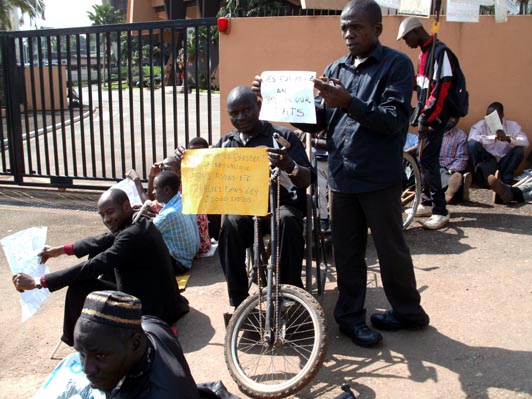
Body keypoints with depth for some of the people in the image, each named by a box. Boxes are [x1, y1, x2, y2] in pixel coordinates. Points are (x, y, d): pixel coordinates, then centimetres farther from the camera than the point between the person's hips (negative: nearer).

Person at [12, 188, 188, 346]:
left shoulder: (132, 235, -26)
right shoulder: (140, 222, 3)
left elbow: (91, 268, -28)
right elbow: (104, 241, 15)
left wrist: (38, 282, -24)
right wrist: (61, 250, 16)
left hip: (150, 311, -10)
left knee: (80, 286, -10)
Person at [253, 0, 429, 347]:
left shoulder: (397, 65, -5)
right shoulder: (335, 69, 12)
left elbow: (394, 120, -16)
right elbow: (316, 122, 9)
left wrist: (348, 103, -28)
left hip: (380, 178, -4)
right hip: (341, 176, 5)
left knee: (391, 249, 8)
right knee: (347, 252, 12)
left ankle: (409, 311, 29)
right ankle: (351, 316, 26)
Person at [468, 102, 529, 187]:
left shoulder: (512, 125, -4)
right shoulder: (481, 125, -7)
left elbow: (525, 142, -16)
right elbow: (471, 138, -27)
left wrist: (507, 138, -35)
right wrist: (494, 137, -35)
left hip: (503, 163, 1)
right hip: (486, 161, -1)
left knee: (519, 149, -23)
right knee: (473, 143, -24)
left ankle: (507, 178, -8)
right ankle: (480, 177, -13)